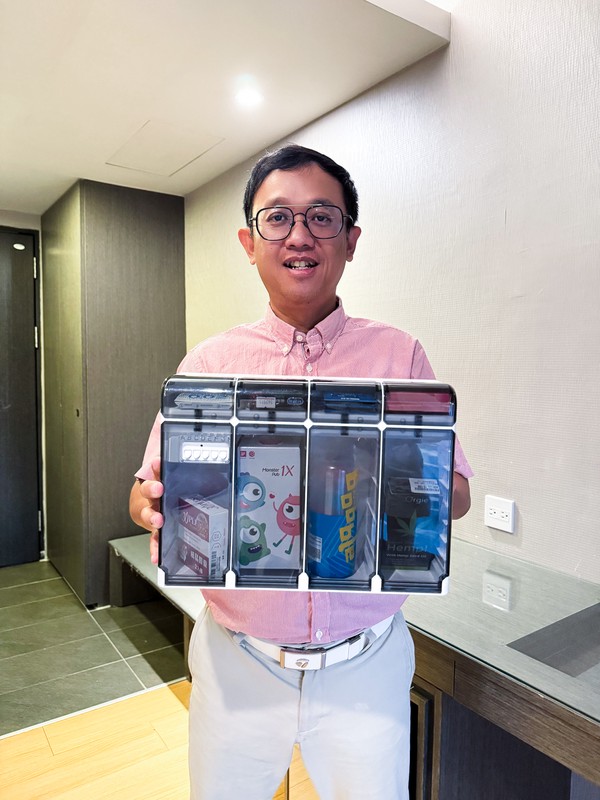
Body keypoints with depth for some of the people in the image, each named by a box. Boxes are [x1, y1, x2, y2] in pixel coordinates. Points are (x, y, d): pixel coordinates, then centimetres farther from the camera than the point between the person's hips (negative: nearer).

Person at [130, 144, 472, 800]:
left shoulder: (398, 354, -3)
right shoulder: (208, 361, -1)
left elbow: (456, 487, 0)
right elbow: (150, 489, 1)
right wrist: (157, 505, -22)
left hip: (365, 664, 0)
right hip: (236, 660, 1)